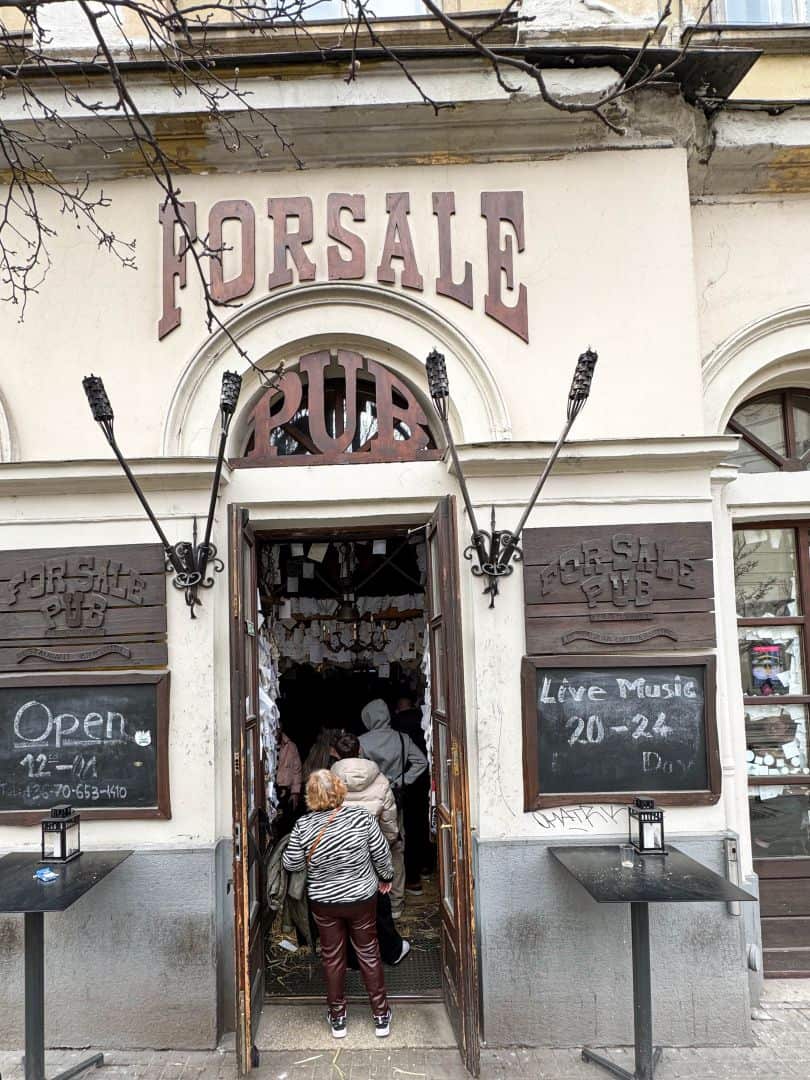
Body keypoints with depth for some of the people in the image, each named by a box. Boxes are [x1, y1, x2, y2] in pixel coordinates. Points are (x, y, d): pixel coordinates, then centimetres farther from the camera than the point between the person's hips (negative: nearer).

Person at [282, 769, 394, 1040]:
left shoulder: (303, 825, -17)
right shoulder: (361, 816, -18)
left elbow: (291, 864, -7)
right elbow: (381, 853, -7)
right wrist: (386, 877, 11)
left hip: (324, 903, 0)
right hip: (362, 898, 0)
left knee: (332, 957, 17)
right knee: (369, 954, 16)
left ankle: (337, 1019, 29)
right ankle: (381, 1016, 25)